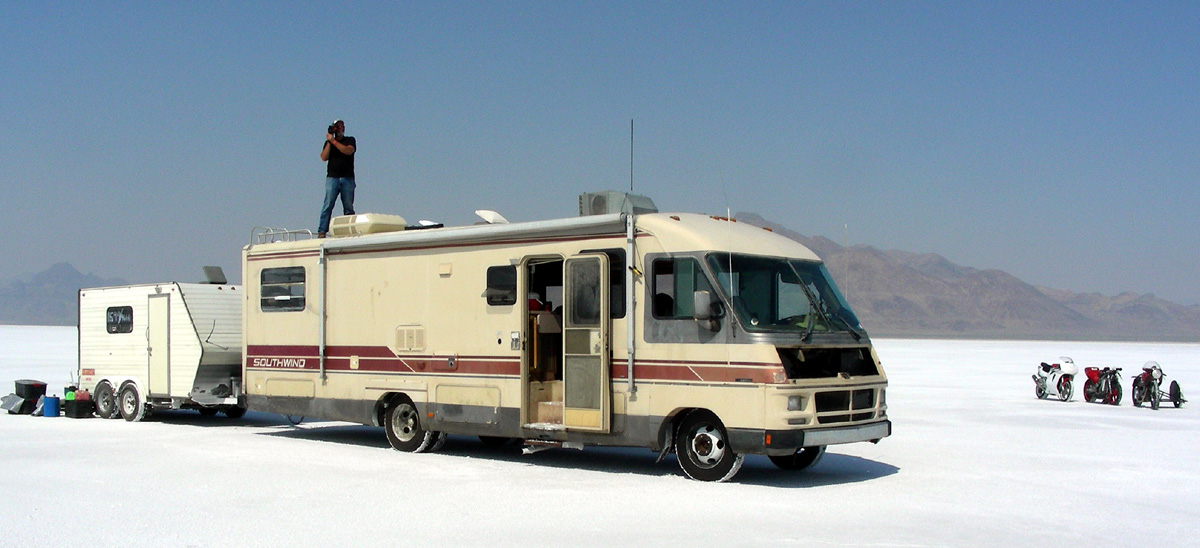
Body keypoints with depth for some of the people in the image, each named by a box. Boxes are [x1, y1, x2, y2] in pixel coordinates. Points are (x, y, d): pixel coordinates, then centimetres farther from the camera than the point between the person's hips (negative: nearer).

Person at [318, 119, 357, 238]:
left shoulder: (350, 140, 13)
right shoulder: (328, 142, 18)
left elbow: (348, 151, -9)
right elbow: (324, 157, 3)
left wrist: (333, 141, -7)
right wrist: (329, 142, -1)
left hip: (348, 178, 0)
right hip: (332, 177, 0)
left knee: (349, 207, -2)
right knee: (328, 205, -10)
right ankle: (321, 232, -13)